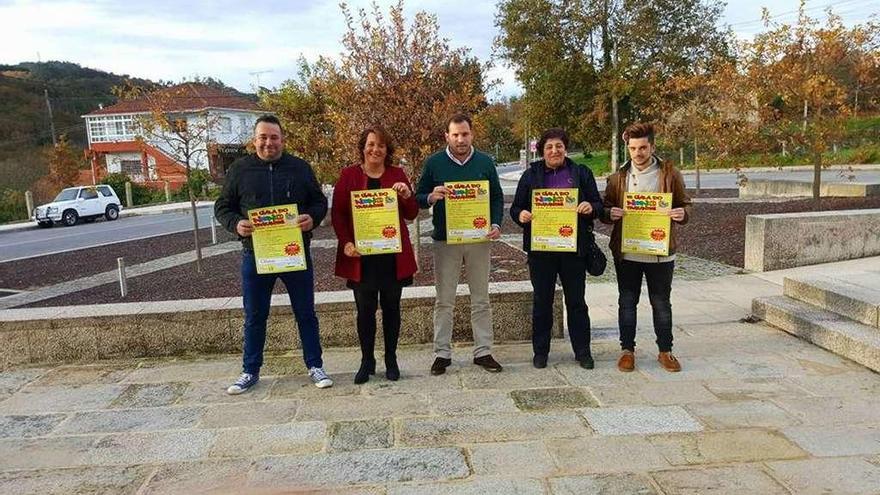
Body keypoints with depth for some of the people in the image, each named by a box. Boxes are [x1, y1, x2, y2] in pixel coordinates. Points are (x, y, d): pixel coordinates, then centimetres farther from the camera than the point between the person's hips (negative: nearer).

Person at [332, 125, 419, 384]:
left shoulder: (397, 174, 7)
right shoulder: (349, 175, 3)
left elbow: (411, 214, 6)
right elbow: (337, 214, 1)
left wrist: (407, 196, -15)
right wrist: (346, 243, -13)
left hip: (393, 254, 2)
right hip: (360, 256, -1)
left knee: (391, 307, 9)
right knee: (365, 309, 4)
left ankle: (391, 359, 24)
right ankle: (367, 361, 20)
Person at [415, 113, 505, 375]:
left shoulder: (485, 162, 5)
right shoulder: (434, 162, 1)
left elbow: (497, 197, 10)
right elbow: (418, 197, 4)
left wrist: (496, 224, -6)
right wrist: (431, 197, -19)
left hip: (479, 239, 2)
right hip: (445, 240, -1)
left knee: (481, 300, 8)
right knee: (444, 301, 4)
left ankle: (483, 351, 18)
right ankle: (442, 353, 13)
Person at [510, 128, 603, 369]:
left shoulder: (581, 173, 7)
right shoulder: (531, 175, 6)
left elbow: (598, 205, 7)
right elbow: (515, 208, 7)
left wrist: (591, 208, -16)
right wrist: (521, 215, -16)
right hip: (540, 248, 0)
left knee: (576, 301, 8)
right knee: (541, 301, 8)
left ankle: (582, 351, 20)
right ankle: (540, 351, 20)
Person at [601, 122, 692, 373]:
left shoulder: (670, 174, 0)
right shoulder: (618, 177, 5)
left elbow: (685, 204, 6)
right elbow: (605, 209, 9)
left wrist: (682, 214, -17)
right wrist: (610, 214, -14)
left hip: (660, 253, -1)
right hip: (626, 252, 1)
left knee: (661, 303, 10)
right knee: (627, 302, 9)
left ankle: (665, 351, 25)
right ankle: (627, 350, 21)